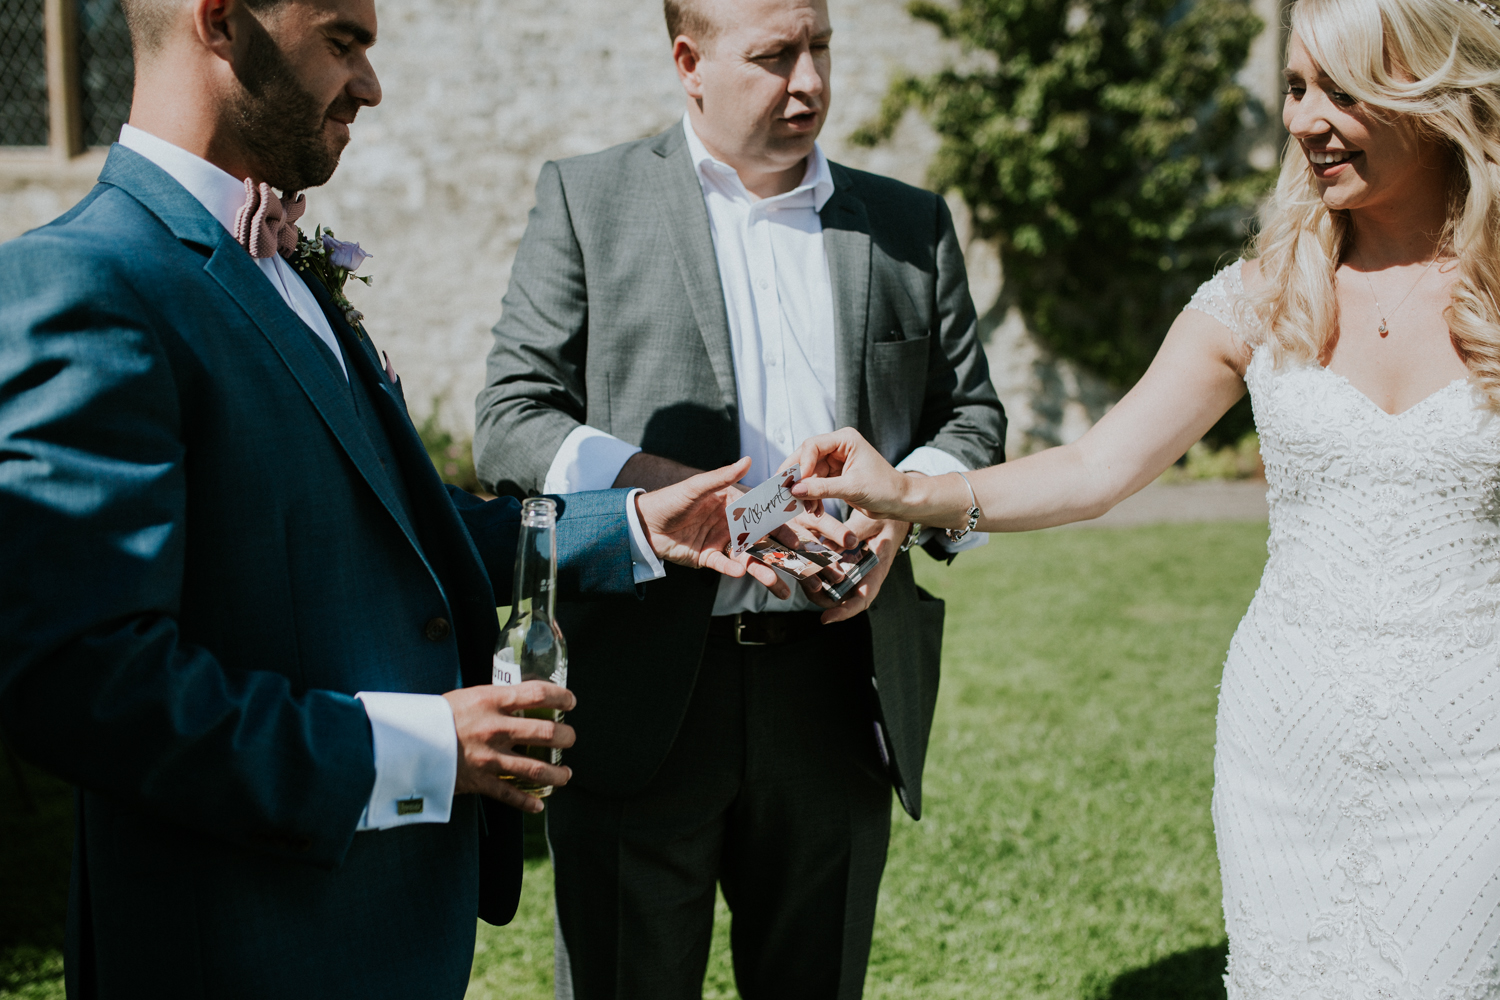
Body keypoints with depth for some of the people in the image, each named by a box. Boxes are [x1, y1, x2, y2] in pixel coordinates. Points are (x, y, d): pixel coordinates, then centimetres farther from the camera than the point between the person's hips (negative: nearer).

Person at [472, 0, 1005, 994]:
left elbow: (973, 416, 17)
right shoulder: (587, 199, 5)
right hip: (642, 693, -2)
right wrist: (668, 494, -18)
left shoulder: (913, 224, 13)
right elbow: (511, 419, -1)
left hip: (841, 697, 3)